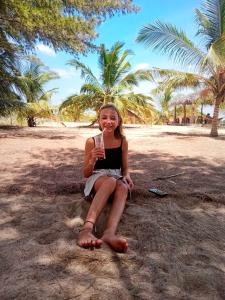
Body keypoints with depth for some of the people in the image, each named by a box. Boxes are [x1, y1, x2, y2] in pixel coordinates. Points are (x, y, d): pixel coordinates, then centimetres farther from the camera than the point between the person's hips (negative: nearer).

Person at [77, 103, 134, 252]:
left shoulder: (123, 141, 3)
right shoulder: (91, 142, -3)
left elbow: (125, 168, 11)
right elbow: (86, 174, 1)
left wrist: (127, 176, -13)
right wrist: (93, 159, -21)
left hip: (117, 179, 2)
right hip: (97, 179, -2)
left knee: (123, 187, -35)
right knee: (111, 181, -38)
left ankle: (110, 233, -54)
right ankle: (87, 227, -52)